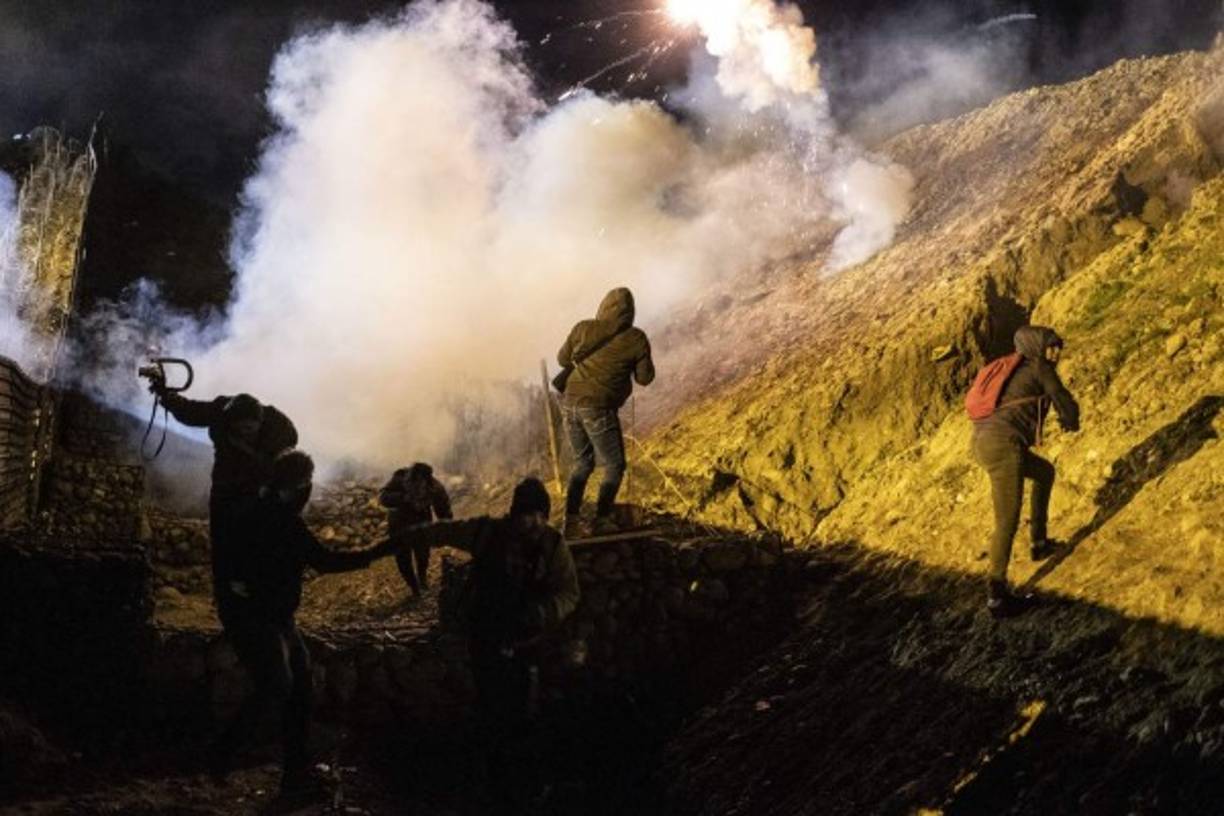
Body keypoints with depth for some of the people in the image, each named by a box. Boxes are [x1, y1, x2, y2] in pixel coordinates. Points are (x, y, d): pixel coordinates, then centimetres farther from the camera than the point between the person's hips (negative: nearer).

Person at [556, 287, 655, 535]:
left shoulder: (583, 329, 1)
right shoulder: (635, 339, -7)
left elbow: (563, 359, 14)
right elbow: (645, 377, 3)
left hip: (570, 403, 5)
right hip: (599, 409, -4)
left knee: (583, 462, 22)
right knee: (614, 466, 15)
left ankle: (571, 521, 17)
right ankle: (602, 520, 9)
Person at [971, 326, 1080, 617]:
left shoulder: (1010, 370, 27)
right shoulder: (1040, 369, 5)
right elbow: (1066, 405, 8)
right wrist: (1070, 422, 32)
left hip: (982, 441, 9)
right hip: (1003, 445, -9)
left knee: (1045, 472, 32)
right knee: (1007, 522, -10)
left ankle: (1040, 542, 35)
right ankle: (996, 594, -13)